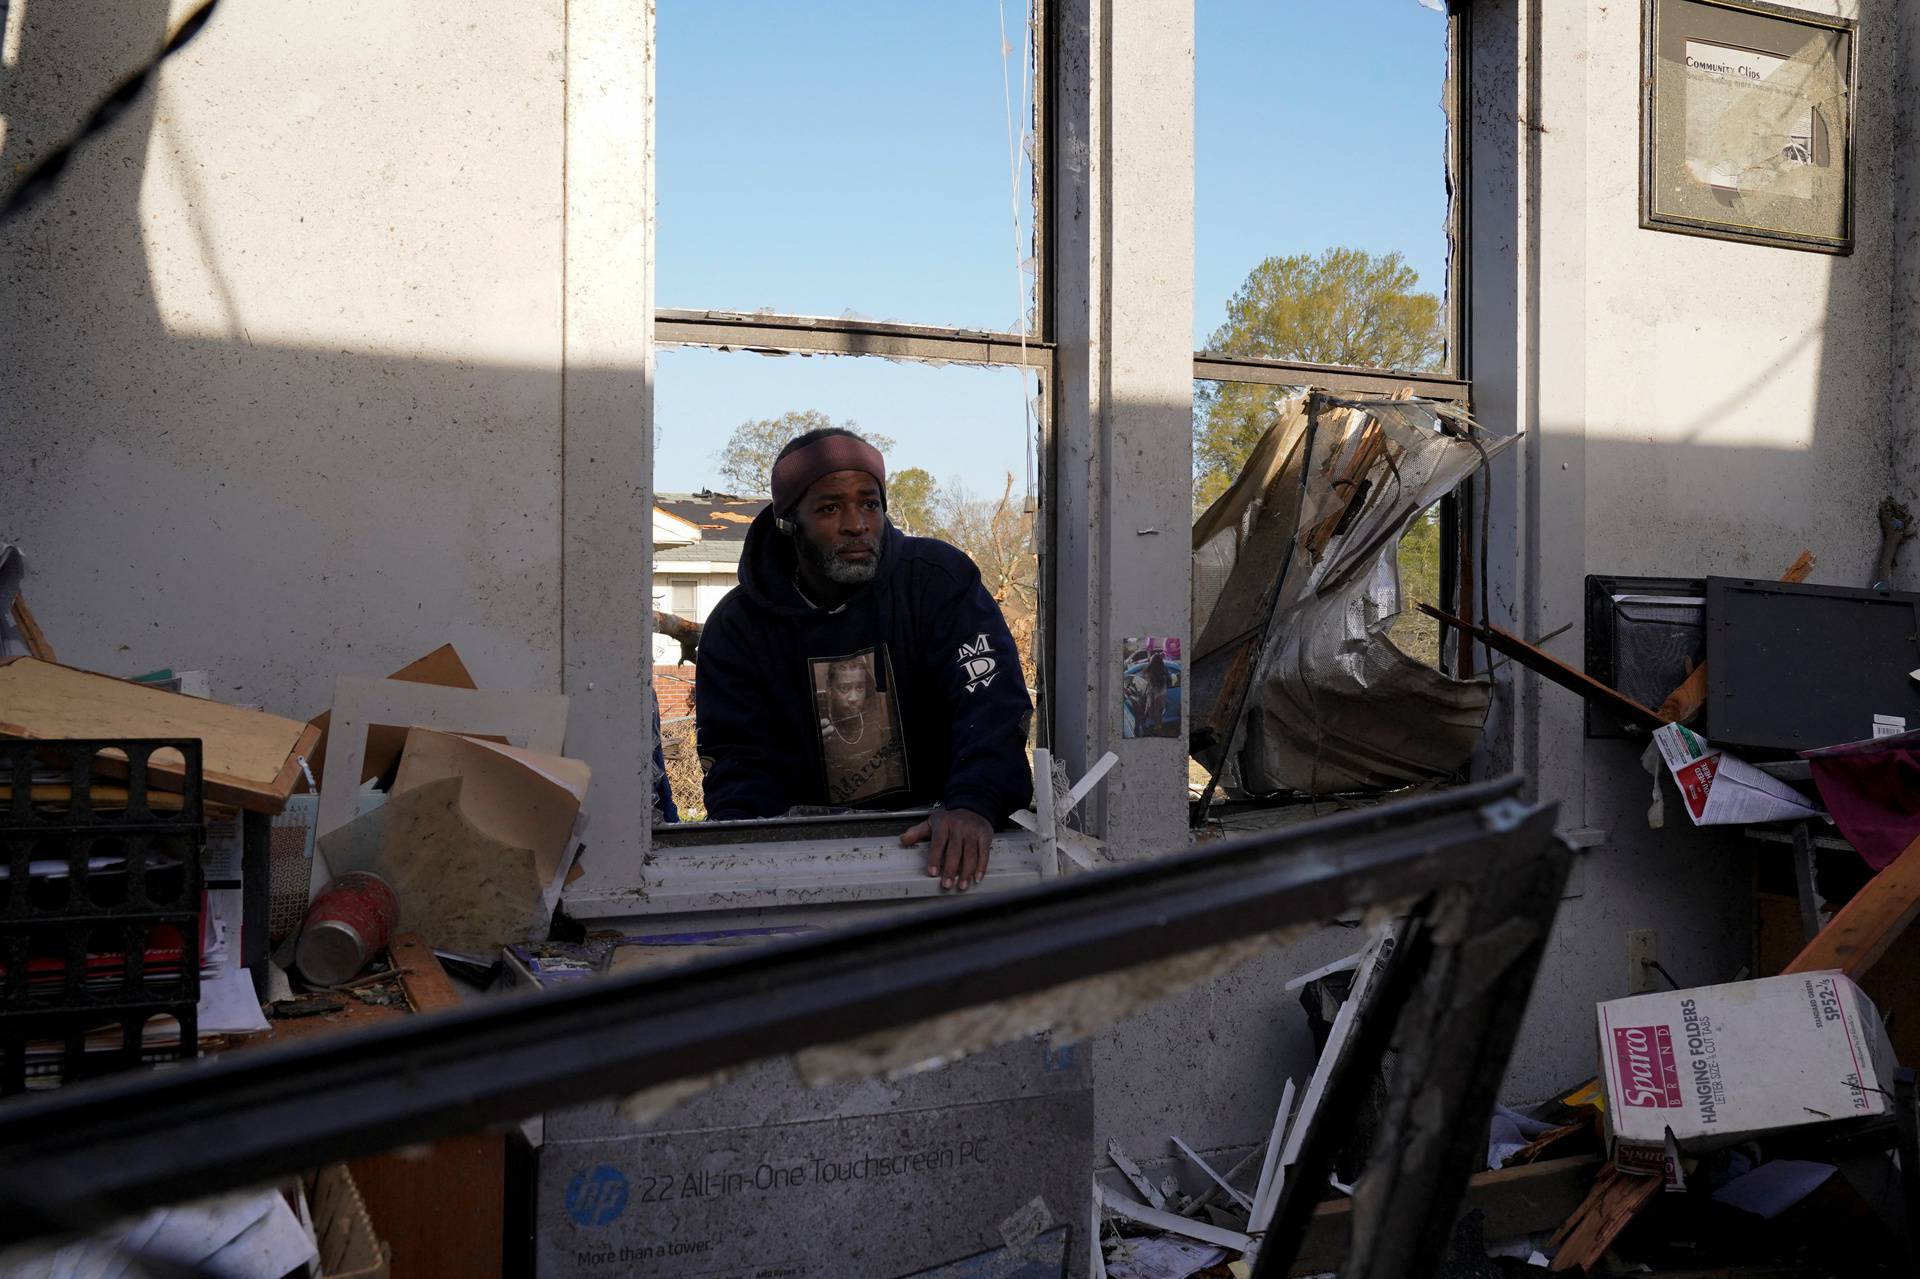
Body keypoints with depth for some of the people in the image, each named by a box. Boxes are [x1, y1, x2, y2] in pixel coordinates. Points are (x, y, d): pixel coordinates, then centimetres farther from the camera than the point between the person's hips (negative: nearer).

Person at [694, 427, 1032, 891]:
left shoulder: (939, 578, -5)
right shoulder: (737, 626, -1)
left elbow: (992, 700, -18)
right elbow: (740, 762, -5)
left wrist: (974, 804, -38)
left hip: (935, 838, -1)